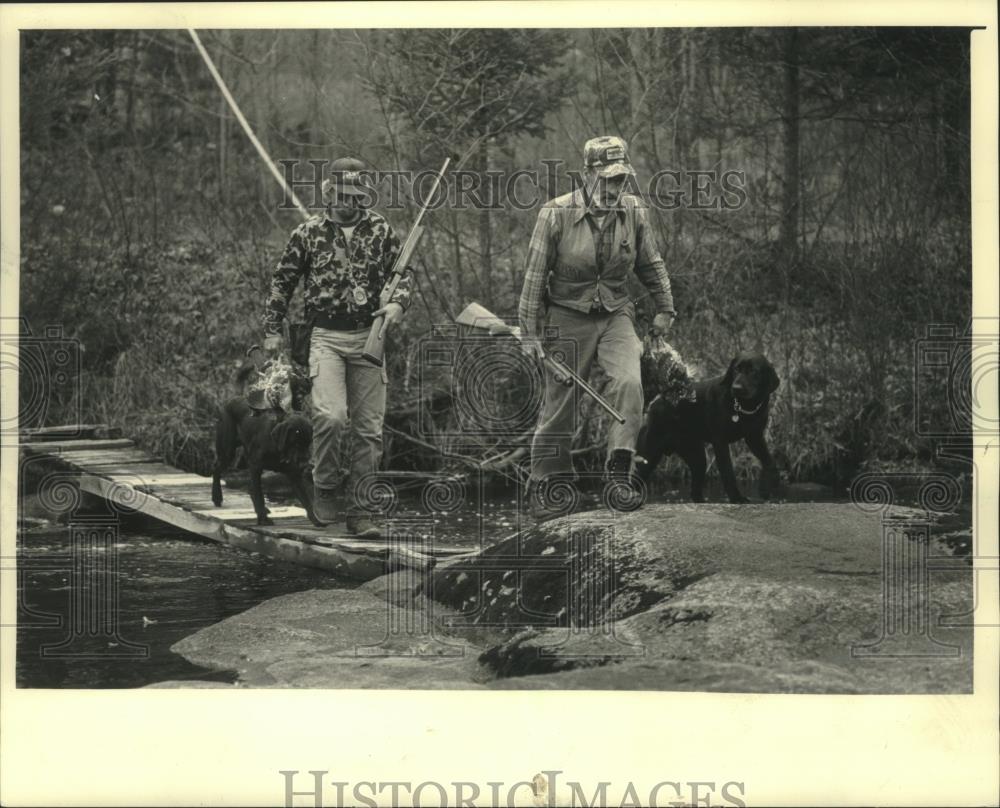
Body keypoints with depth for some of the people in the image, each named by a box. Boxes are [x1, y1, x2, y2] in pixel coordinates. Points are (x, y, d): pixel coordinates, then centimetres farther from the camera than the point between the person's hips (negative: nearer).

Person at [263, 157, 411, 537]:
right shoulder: (308, 233, 2)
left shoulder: (380, 231, 5)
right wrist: (272, 330, 10)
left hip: (368, 337, 2)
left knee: (368, 429, 2)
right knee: (330, 415, -22)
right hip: (325, 337, -2)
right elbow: (282, 282, 11)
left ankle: (359, 511, 10)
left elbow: (403, 273, 13)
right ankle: (325, 486, 1)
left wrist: (398, 302, -8)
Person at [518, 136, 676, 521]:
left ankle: (619, 470, -19)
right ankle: (541, 487, 17)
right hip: (568, 318, -3)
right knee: (559, 406, 2)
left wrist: (665, 309, 19)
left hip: (615, 315, 3)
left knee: (628, 382, -23)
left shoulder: (634, 212, -1)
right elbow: (535, 274, -8)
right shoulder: (556, 214, -12)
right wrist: (529, 333, -8)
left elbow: (651, 264, 15)